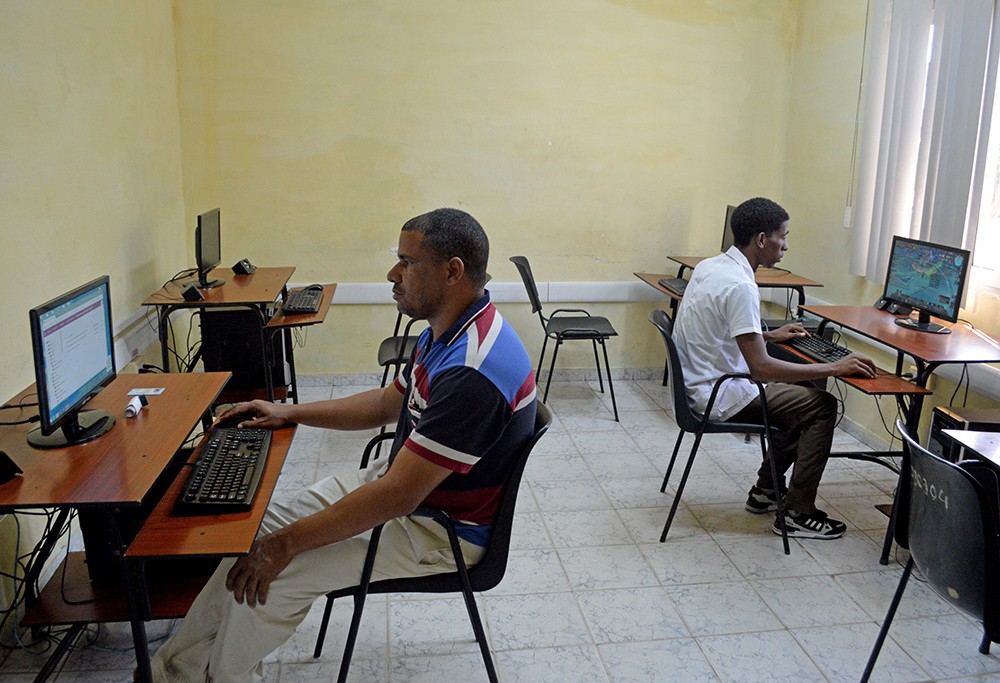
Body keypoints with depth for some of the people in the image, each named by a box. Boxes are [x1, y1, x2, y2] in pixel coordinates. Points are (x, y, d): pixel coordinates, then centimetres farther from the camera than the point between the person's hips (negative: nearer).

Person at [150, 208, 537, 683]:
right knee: (258, 529, 5)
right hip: (403, 484, 10)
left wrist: (288, 543, -23)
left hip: (443, 529, -9)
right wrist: (290, 413, 11)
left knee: (265, 578, -12)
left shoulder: (473, 373, -33)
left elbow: (396, 495, -31)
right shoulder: (446, 332, 1)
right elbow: (388, 402, 16)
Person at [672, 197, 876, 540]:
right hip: (720, 396, -10)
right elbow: (761, 367, -29)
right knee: (822, 406, -2)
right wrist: (834, 368, -22)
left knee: (799, 397, 23)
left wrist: (769, 335, 19)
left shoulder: (711, 266, 5)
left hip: (700, 385, 10)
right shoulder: (740, 286, -25)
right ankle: (797, 513, 5)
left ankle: (766, 491, 28)